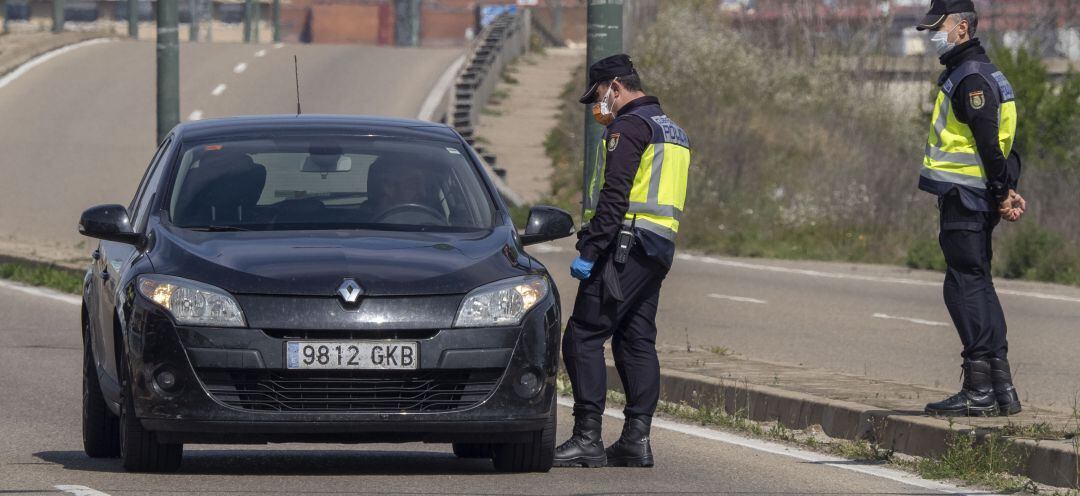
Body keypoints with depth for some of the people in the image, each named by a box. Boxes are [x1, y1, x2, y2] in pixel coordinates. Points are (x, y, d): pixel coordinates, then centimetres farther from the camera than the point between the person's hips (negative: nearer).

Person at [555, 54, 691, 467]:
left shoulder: (629, 126, -9)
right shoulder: (672, 132, 22)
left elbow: (614, 197, -18)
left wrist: (590, 250, -19)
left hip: (625, 247, -10)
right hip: (659, 250, 10)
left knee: (583, 338, -10)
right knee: (636, 342, 11)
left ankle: (588, 440, -14)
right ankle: (636, 440, 7)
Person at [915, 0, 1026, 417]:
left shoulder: (970, 78, -15)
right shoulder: (980, 73, 19)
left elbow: (990, 145, -20)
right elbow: (1000, 144, 20)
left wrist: (1002, 194, -17)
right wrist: (1007, 191, 14)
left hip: (964, 198, -10)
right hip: (977, 202, 10)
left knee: (965, 286, -9)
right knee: (977, 288, 12)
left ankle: (980, 391, -10)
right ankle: (1000, 389, 13)